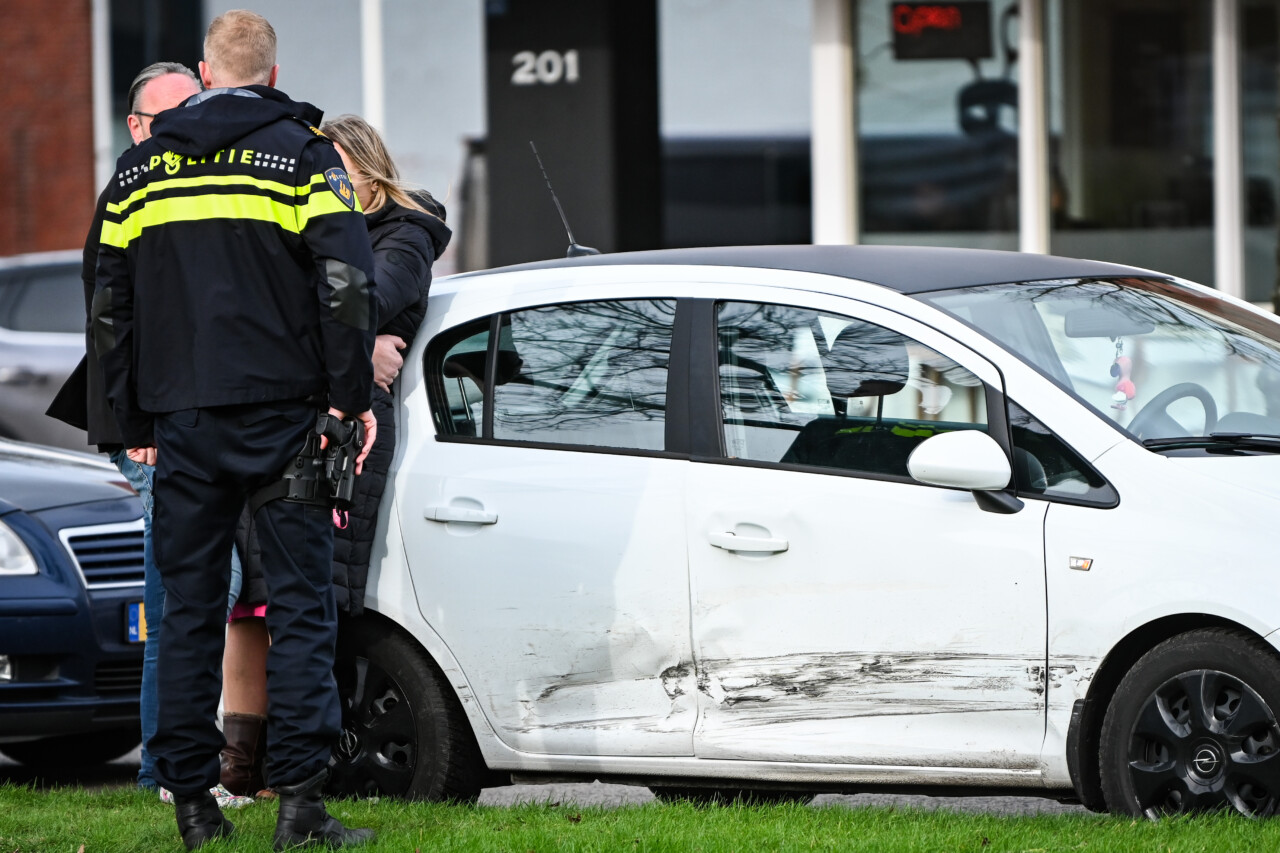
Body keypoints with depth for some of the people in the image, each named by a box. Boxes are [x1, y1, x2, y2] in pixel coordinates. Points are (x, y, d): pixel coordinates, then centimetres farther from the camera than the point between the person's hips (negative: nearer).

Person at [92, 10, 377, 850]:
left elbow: (111, 304, 13)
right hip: (278, 412, -3)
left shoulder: (143, 166, 11)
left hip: (181, 418, 3)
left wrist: (136, 422, 19)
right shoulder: (302, 151, -1)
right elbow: (347, 282, -10)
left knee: (189, 607, 8)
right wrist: (352, 396, -3)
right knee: (301, 602, -1)